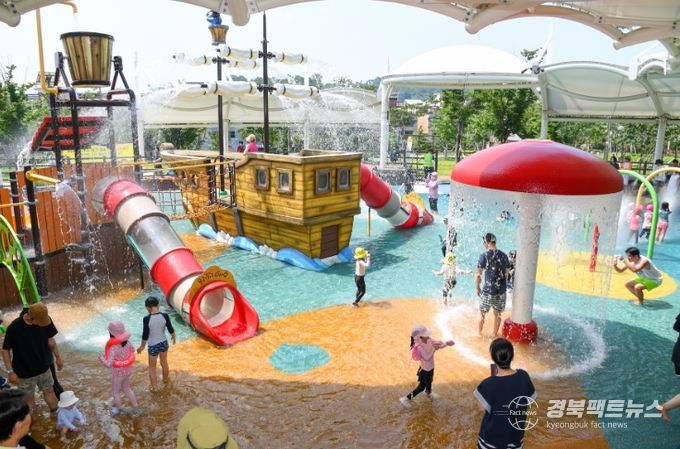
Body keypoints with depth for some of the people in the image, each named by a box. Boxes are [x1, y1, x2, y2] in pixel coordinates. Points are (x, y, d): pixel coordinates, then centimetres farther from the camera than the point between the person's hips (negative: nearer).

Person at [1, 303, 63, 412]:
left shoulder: (45, 320, -18)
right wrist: (10, 371, -15)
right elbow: (5, 350, -15)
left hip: (44, 368, 3)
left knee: (49, 392, 21)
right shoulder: (14, 328, -28)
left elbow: (50, 340, -1)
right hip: (24, 372, -3)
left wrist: (58, 357, 6)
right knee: (29, 398, 16)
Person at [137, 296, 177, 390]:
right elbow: (171, 329, -5)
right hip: (164, 343, 3)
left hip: (153, 346, -3)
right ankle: (165, 379, 51)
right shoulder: (165, 316, -16)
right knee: (164, 363, 29)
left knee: (152, 367, 20)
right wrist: (174, 338, 15)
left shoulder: (147, 319, -24)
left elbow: (145, 335, -16)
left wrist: (142, 346, 2)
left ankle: (154, 387, 34)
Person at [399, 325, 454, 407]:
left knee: (429, 381, 33)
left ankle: (428, 393, 64)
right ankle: (406, 398, 23)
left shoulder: (428, 340, -14)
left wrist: (447, 343, -22)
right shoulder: (420, 347, -37)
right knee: (421, 387, 8)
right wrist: (433, 349, -35)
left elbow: (438, 343, -5)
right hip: (425, 369, -8)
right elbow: (427, 358, -39)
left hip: (431, 367, 8)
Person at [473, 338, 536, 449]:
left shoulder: (488, 384, -31)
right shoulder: (523, 376, -18)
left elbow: (485, 408, -14)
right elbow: (530, 399, -2)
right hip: (515, 431, 3)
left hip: (493, 433, -3)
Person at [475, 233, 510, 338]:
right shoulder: (503, 255, 0)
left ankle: (479, 332, 31)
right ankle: (495, 335, 30)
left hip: (487, 291, -4)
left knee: (482, 313, 16)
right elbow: (506, 274, 9)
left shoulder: (484, 255, -14)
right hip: (501, 291, 4)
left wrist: (478, 288, 2)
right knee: (497, 314, 18)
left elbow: (478, 275, -12)